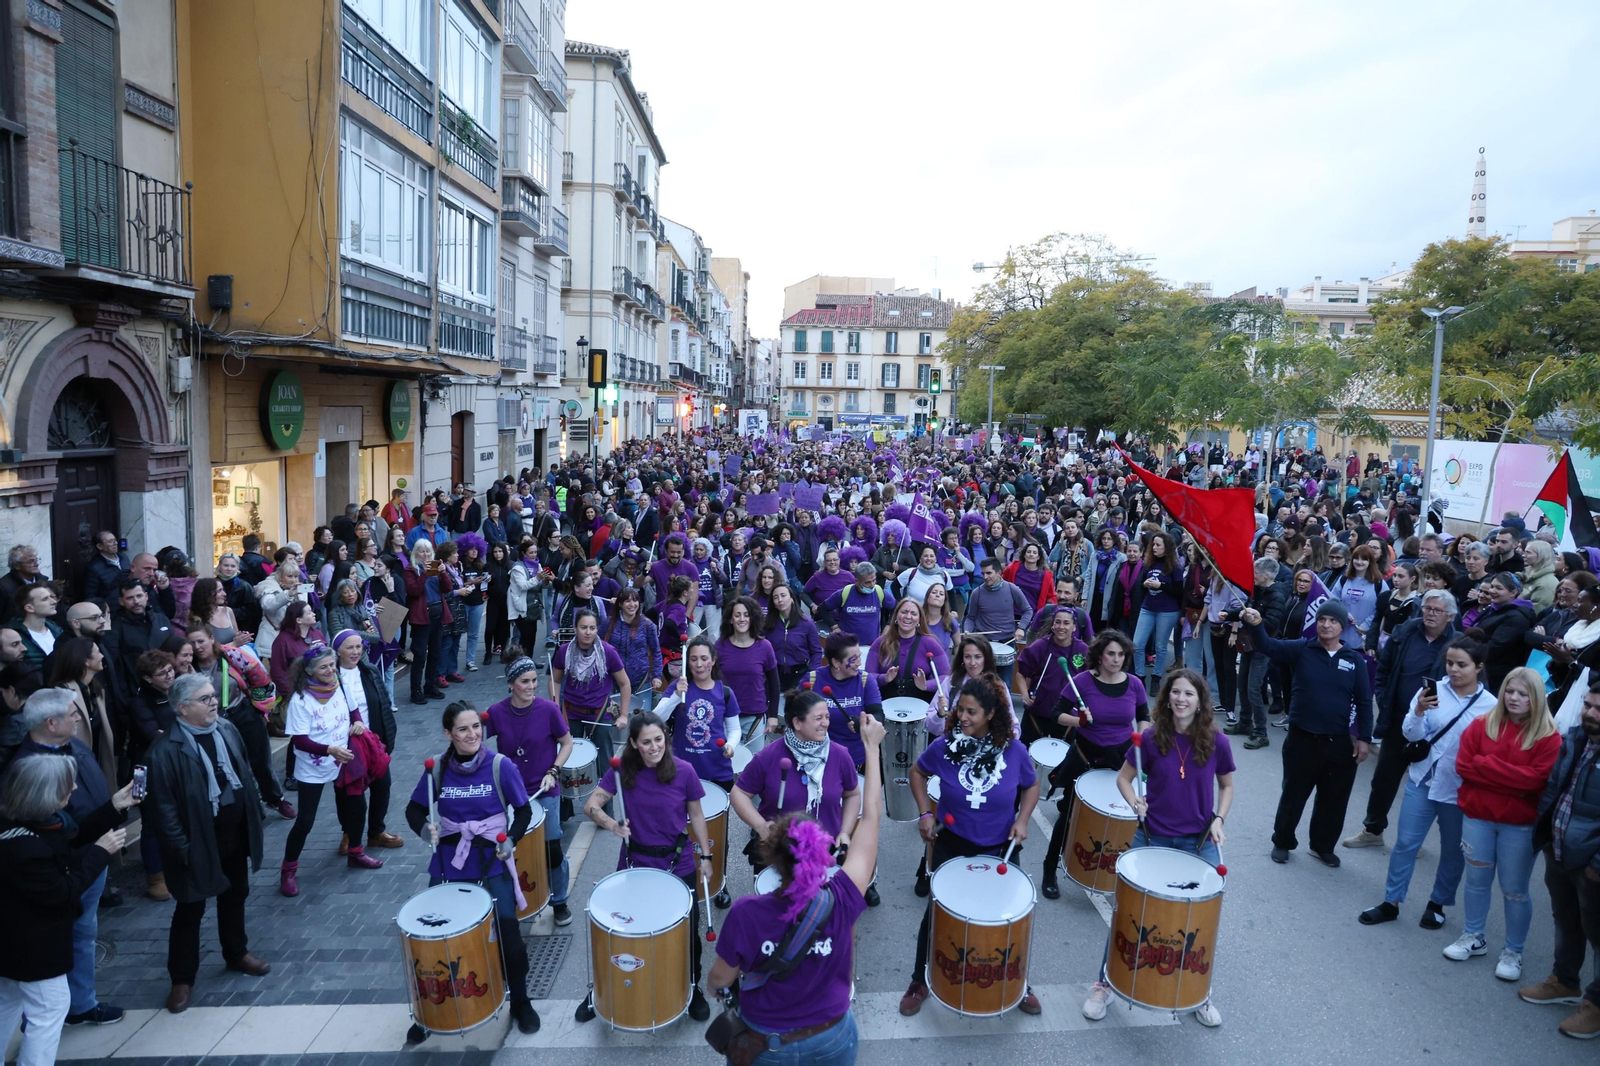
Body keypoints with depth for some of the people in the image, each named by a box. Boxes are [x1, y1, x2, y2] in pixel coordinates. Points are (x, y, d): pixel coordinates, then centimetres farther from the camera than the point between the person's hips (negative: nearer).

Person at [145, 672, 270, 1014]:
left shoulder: (227, 730, -2)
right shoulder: (167, 749, -21)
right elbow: (162, 806, -19)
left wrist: (254, 814, 8)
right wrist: (181, 848, -18)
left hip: (235, 835, 6)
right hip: (198, 844, -6)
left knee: (235, 896, 22)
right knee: (190, 911, 10)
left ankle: (236, 953, 43)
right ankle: (182, 978, 27)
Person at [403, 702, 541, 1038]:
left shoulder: (500, 765, -13)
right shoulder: (437, 768, -6)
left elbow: (524, 811, -4)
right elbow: (414, 810, 4)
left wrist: (511, 839, -20)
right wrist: (425, 829, -16)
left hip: (493, 862, -2)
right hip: (448, 863, 2)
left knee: (508, 932, -4)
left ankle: (520, 1002, 22)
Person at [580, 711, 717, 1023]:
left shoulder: (683, 771, -14)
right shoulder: (622, 771, -11)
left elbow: (696, 815, -2)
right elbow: (591, 805, -13)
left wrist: (705, 856, 0)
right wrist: (613, 825, -32)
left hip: (678, 865, -1)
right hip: (634, 863, 1)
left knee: (687, 930, 10)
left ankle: (693, 989, 38)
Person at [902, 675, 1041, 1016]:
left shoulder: (1014, 750, -17)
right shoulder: (945, 746, -17)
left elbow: (1031, 785, 1)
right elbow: (918, 772, 1)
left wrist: (1022, 819, -13)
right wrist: (925, 813, -8)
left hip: (1000, 847, 1)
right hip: (952, 843, 0)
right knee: (937, 912, 10)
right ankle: (920, 982, 32)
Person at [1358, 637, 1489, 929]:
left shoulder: (1489, 705, -9)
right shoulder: (1433, 689, -7)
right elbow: (1412, 734, -10)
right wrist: (1418, 711, -27)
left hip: (1460, 789, -1)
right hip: (1423, 779, 1)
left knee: (1453, 851, 14)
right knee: (1406, 842, 6)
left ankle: (1437, 904, 34)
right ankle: (1391, 903, 18)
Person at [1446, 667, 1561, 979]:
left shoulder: (1548, 737, -7)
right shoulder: (1481, 725, 0)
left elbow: (1535, 779, -16)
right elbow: (1464, 766, -4)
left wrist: (1486, 765, -16)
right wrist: (1513, 780, -13)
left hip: (1520, 824, -2)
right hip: (1477, 816, 2)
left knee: (1515, 891, 7)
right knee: (1477, 881, 14)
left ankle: (1513, 952, 22)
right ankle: (1474, 938, 29)